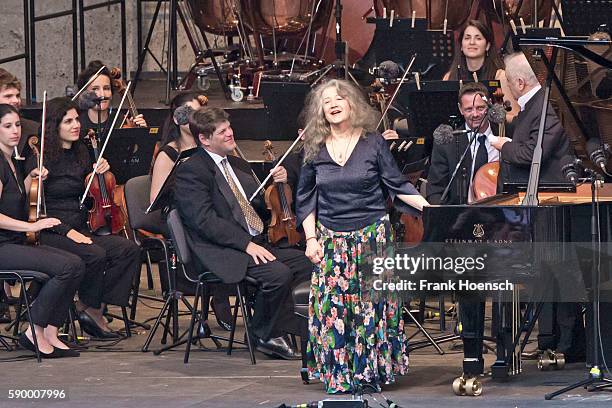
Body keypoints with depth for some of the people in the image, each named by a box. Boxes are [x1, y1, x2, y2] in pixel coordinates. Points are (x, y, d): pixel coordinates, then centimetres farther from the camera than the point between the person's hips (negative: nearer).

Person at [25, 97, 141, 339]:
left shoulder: (81, 153, 15)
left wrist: (99, 175, 4)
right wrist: (67, 231, -19)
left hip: (80, 230, 7)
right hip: (52, 233, -7)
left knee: (129, 250, -16)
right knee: (96, 255, -33)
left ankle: (93, 309, -11)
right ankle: (89, 307, -7)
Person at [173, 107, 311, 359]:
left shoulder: (238, 165, 21)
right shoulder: (190, 172, -7)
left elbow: (262, 208, 25)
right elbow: (205, 220, -18)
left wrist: (278, 184, 4)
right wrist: (246, 244, -25)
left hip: (256, 244, 9)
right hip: (223, 253, -9)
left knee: (306, 262, -10)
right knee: (278, 273, -28)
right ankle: (264, 336, -7)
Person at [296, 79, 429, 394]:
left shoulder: (373, 143, -1)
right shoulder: (314, 149, 4)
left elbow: (397, 185, 2)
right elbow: (306, 199, 11)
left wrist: (429, 208, -8)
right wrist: (310, 238, 4)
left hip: (372, 236, -1)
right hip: (331, 241, 2)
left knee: (373, 304, -2)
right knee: (332, 307, -3)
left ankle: (374, 368, 7)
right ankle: (338, 374, 4)